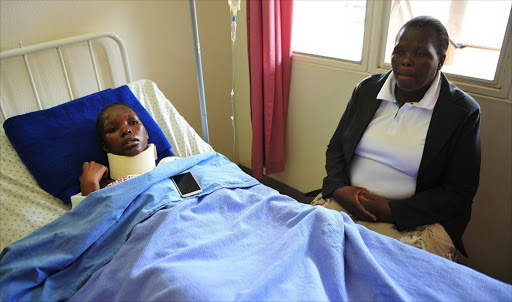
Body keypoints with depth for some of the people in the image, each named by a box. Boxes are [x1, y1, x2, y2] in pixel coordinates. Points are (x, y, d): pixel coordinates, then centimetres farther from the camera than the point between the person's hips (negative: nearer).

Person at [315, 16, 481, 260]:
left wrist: (391, 211, -15)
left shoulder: (463, 111, -4)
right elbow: (335, 147, 12)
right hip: (348, 200, 3)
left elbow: (458, 194, -4)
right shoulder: (366, 89, 7)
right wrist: (339, 188, -9)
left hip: (416, 219, -2)